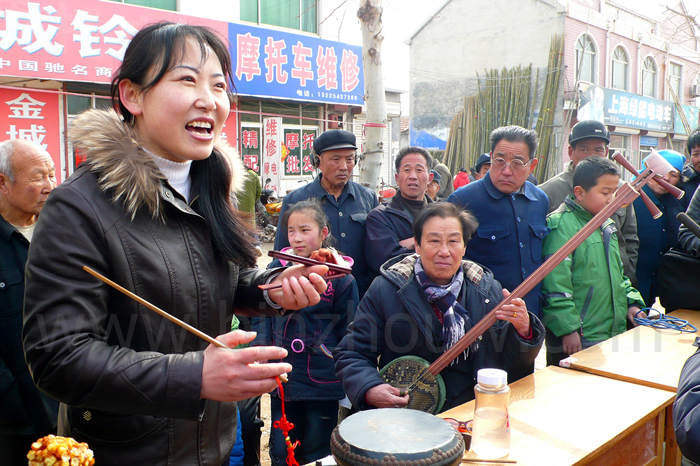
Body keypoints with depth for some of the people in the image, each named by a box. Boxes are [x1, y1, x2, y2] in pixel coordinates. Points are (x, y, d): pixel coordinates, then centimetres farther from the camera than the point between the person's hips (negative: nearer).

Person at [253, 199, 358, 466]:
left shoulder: (340, 277, -6)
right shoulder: (277, 268, 2)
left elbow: (349, 334, 1)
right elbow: (262, 316, 10)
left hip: (324, 385, -2)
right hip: (282, 381, 3)